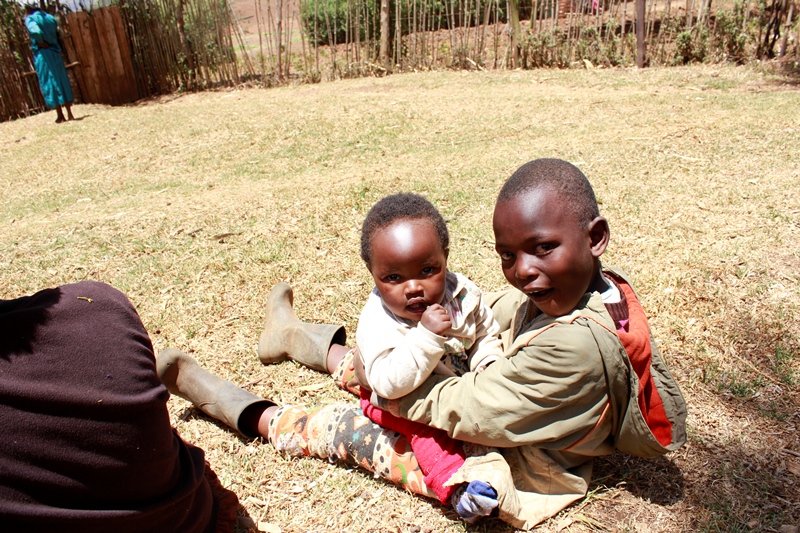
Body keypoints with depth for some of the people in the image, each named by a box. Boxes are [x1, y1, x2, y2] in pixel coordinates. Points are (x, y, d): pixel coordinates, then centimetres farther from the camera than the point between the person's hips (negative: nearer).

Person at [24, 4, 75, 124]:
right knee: (62, 80, 6)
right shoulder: (50, 17, 13)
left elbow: (36, 32, -23)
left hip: (42, 54, -5)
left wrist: (40, 42, -9)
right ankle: (69, 113, 5)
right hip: (55, 52, 5)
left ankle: (60, 115, 0)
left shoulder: (30, 19, -6)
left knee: (49, 83, 0)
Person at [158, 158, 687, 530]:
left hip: (511, 476, -7)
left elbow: (471, 410, -31)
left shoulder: (575, 345, -39)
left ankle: (257, 416, 23)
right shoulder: (591, 285, -11)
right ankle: (294, 336, 40)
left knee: (346, 427, -1)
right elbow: (498, 309, 2)